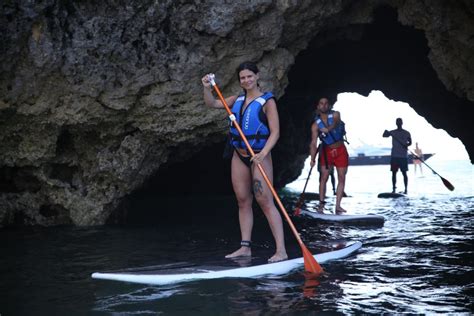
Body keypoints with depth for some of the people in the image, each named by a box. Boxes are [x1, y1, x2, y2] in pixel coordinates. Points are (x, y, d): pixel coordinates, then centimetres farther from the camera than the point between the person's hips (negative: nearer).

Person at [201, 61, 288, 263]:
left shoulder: (267, 101, -8)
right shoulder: (238, 99, 10)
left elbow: (275, 132, -13)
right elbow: (212, 104, 13)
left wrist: (264, 152, -27)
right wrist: (207, 88, -6)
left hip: (259, 157, -6)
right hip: (239, 156, 6)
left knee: (265, 202, -11)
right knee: (243, 201, 8)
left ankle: (281, 250, -11)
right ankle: (245, 246, 14)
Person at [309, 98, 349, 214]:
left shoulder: (335, 115, -6)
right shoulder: (316, 124, -7)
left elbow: (336, 123, -30)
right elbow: (313, 143, -14)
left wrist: (328, 129, -53)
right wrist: (312, 159, -28)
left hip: (340, 150, 0)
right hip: (327, 151, 0)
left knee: (342, 178, -3)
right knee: (324, 177, -8)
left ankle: (338, 206, -2)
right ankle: (321, 203, -6)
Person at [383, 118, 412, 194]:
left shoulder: (406, 133, 4)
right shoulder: (393, 132, 7)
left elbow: (410, 142, 5)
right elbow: (384, 135, -6)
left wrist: (406, 145, -17)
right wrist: (386, 132, -29)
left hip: (403, 156, -2)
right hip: (394, 156, 2)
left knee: (404, 173, -1)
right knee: (394, 172, 2)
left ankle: (406, 189, 1)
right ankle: (394, 188, 6)